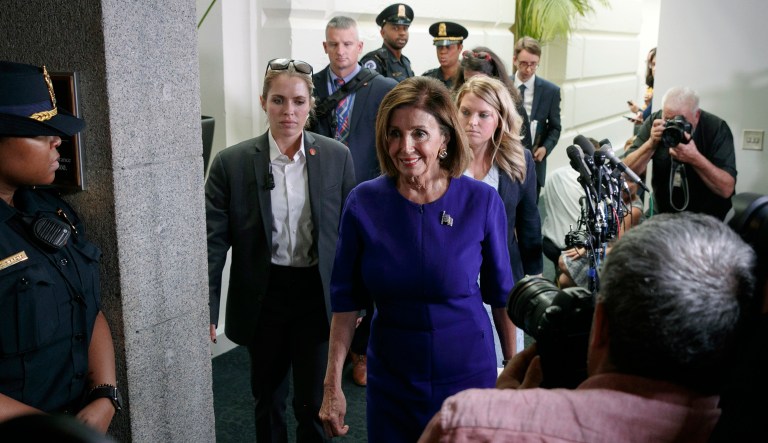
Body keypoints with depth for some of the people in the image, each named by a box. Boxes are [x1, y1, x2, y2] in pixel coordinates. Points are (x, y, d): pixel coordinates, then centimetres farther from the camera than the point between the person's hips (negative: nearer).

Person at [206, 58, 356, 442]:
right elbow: (214, 241, -6)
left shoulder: (337, 157, -4)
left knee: (313, 402, 6)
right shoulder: (232, 163, -7)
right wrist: (207, 310, -10)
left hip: (317, 294, 0)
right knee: (268, 400, 19)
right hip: (263, 296, 1)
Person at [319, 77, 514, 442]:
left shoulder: (483, 202, -13)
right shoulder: (363, 203, -10)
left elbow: (501, 294, -1)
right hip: (390, 380, 1)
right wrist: (332, 385, -4)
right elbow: (346, 300, -3)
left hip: (468, 372, -1)